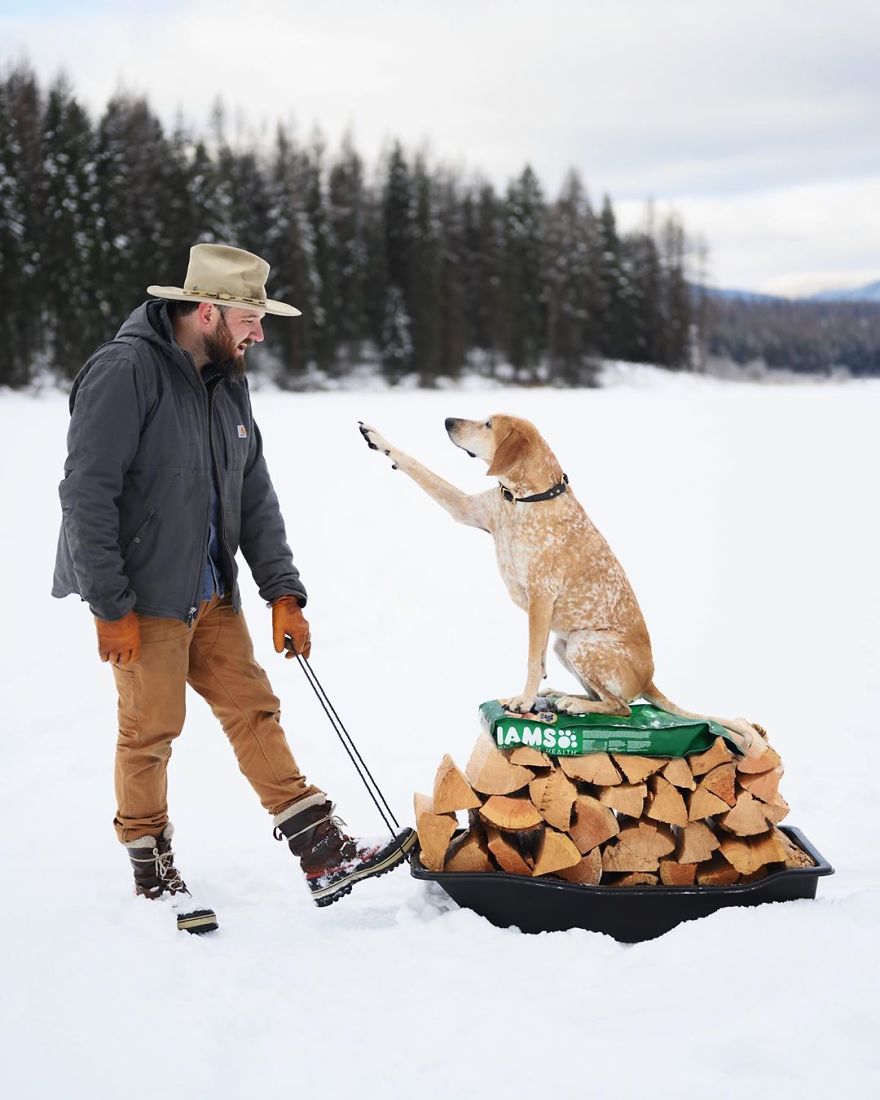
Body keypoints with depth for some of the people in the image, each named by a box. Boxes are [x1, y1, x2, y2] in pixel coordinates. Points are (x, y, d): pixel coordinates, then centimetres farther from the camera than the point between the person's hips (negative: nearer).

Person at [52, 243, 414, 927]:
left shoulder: (228, 382, 10)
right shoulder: (126, 373, -16)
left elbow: (256, 497, 12)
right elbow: (87, 496, -20)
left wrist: (284, 591, 5)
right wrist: (111, 608, -20)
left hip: (211, 596, 8)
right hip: (144, 598, -7)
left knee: (254, 710, 6)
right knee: (152, 730, 1)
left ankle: (326, 855, 8)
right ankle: (151, 869, 20)